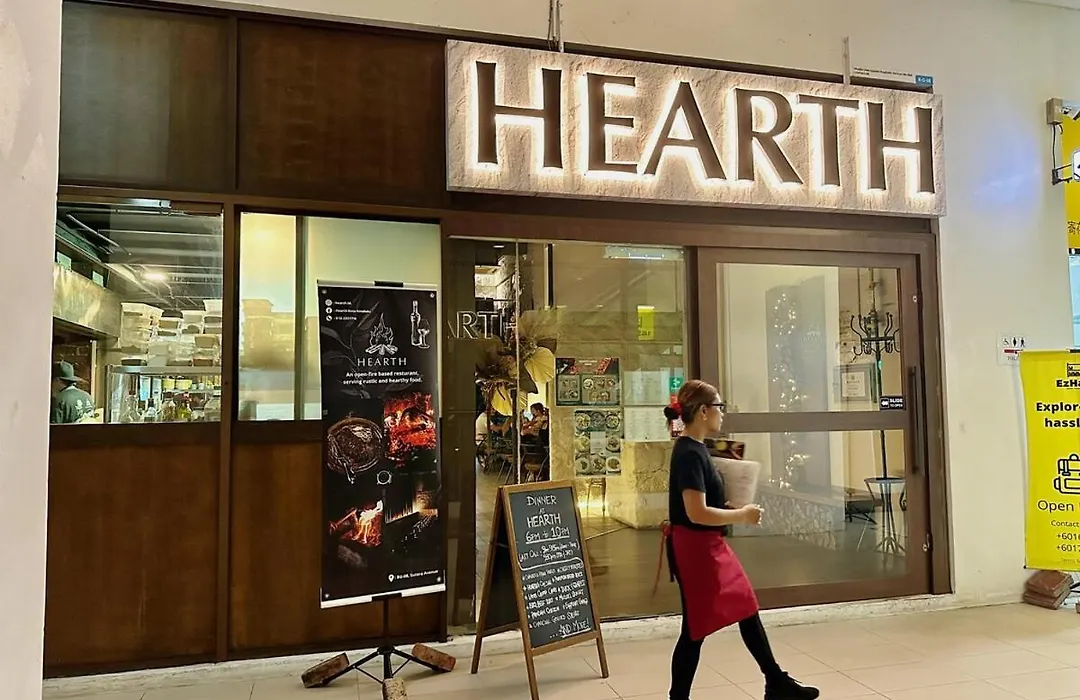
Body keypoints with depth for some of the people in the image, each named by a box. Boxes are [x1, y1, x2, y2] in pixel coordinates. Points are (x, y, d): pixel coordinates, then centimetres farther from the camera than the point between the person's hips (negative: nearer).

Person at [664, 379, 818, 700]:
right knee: (695, 629, 3)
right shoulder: (689, 453, -22)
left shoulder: (695, 449, 8)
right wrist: (741, 516, -15)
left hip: (711, 546, 10)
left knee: (747, 610, 19)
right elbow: (697, 513, -27)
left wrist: (735, 508, 6)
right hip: (695, 550, -10)